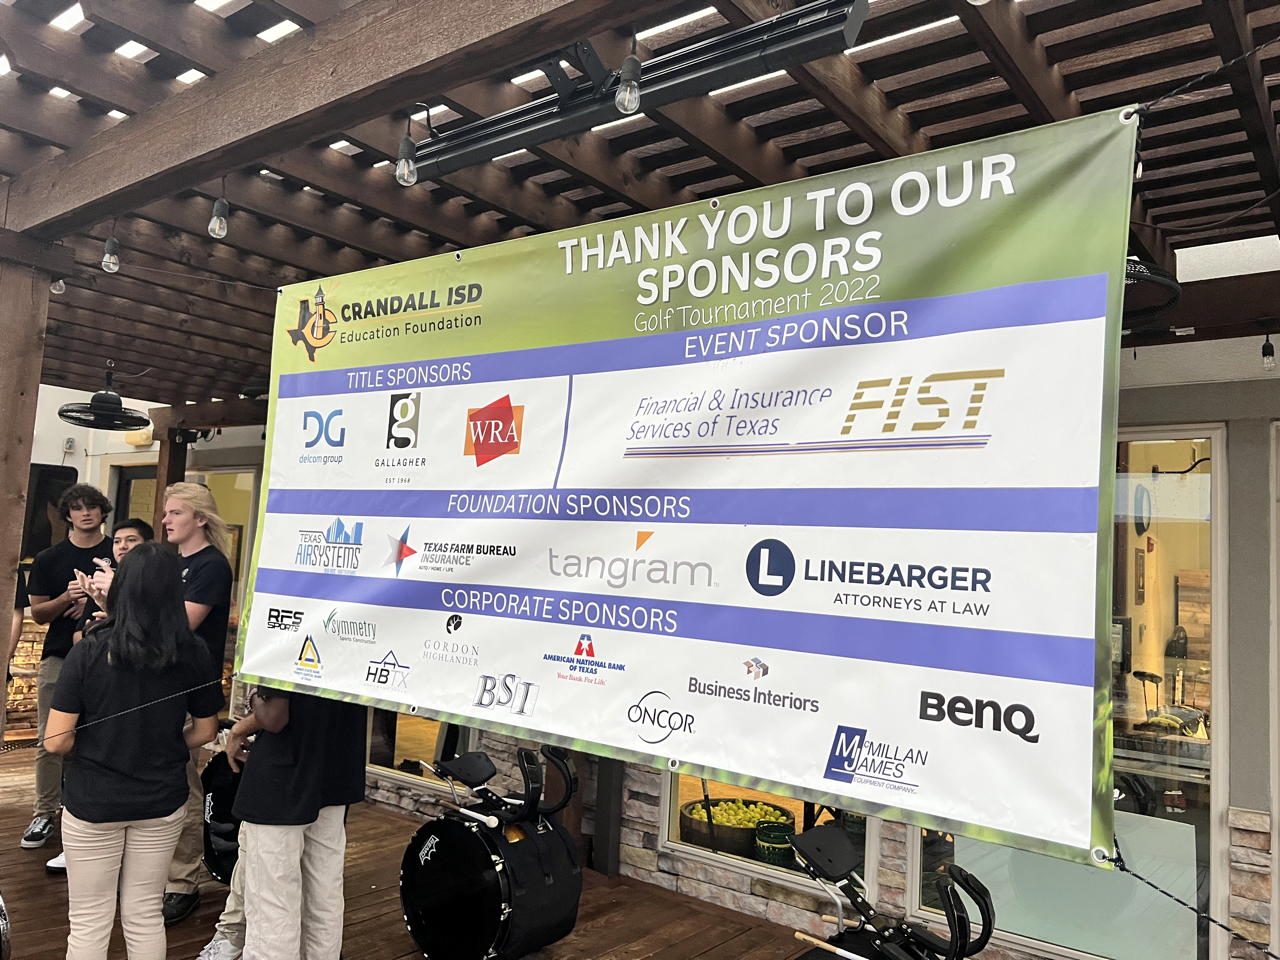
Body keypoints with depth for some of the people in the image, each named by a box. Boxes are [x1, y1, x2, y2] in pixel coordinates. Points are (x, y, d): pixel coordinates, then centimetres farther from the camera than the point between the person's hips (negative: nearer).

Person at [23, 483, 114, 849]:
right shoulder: (50, 558, 6)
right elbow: (37, 612, 5)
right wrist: (67, 598, -15)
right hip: (59, 657, 1)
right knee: (49, 741, 4)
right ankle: (45, 813, 15)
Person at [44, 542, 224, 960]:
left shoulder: (88, 652, -17)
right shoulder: (193, 655, -11)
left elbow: (56, 741, -14)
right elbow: (204, 732, -1)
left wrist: (95, 745, 6)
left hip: (93, 802, -2)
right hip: (162, 802, 2)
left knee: (89, 921, 15)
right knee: (145, 914, 18)